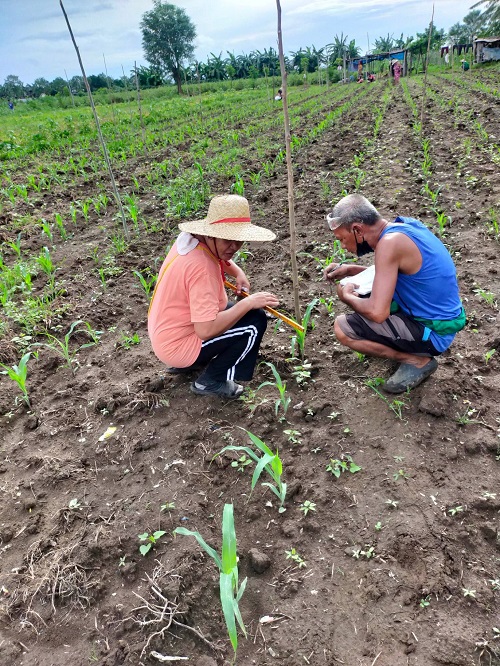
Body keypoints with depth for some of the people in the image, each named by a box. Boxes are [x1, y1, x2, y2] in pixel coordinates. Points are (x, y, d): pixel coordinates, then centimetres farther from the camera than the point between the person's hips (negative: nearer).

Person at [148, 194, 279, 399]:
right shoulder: (201, 267, -31)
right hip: (178, 347, -9)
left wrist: (238, 273, 3)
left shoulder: (190, 238, -3)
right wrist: (248, 303, -26)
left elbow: (221, 257, 22)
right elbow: (206, 330, -35)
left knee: (240, 310, 21)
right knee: (255, 321, -13)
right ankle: (212, 381, 0)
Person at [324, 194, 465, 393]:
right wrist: (350, 270, 8)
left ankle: (418, 360, -1)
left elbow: (377, 312, -30)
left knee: (342, 328, -17)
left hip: (433, 332, -9)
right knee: (347, 289, 15)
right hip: (438, 315, 9)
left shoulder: (390, 242, -27)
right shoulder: (402, 225, 1)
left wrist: (348, 297, -10)